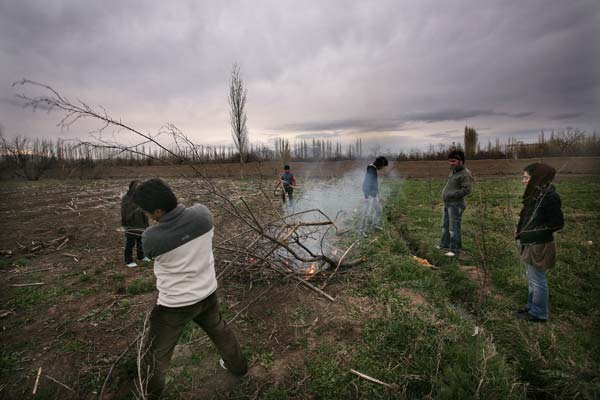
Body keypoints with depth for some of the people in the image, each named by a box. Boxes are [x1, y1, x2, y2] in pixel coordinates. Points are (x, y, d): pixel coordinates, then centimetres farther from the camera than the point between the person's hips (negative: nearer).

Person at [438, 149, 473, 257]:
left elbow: (467, 190, -22)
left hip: (456, 204, -9)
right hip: (447, 203, 9)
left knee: (454, 227, -5)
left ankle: (455, 250, 3)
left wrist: (452, 194, -19)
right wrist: (445, 192, 11)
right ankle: (445, 245, 32)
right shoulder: (453, 171, 13)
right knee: (445, 225, 18)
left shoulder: (465, 174, -15)